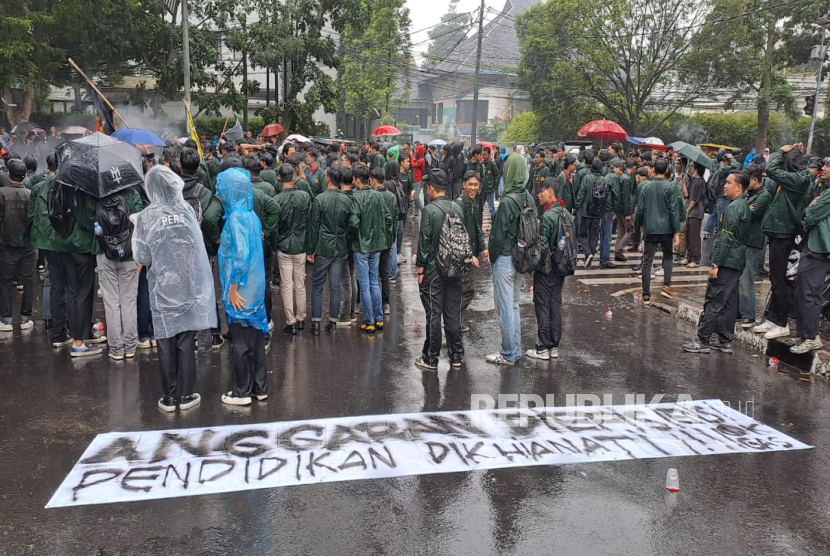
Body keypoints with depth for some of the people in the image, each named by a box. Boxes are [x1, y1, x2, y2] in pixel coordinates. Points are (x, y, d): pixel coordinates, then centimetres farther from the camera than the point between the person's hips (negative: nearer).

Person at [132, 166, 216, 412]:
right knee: (187, 343, 9)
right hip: (189, 287, 1)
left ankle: (169, 398, 15)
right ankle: (186, 395, 16)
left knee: (166, 345, 8)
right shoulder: (187, 210, -4)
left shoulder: (145, 217, -9)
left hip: (162, 290, -1)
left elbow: (142, 258, -5)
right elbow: (198, 244, 4)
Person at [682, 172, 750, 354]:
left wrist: (716, 263, -18)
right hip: (736, 262, 10)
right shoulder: (744, 206, 15)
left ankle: (703, 341, -2)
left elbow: (726, 238, -20)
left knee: (714, 301, -6)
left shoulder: (733, 207, -15)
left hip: (727, 261, -10)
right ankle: (724, 341, 17)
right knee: (729, 301, 11)